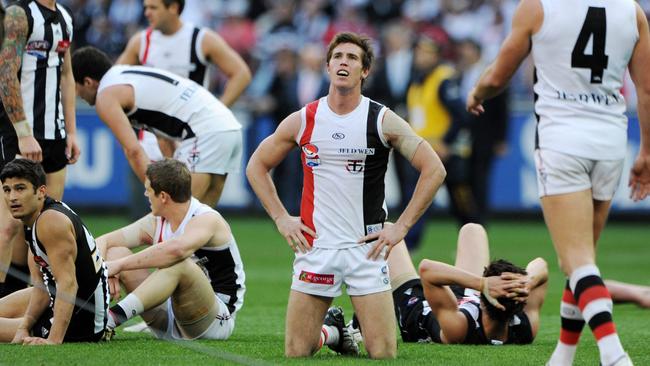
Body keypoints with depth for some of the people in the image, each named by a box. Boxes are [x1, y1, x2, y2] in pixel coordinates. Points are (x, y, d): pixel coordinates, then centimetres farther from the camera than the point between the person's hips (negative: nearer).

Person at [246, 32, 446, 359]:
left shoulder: (382, 120, -4)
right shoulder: (302, 121, 1)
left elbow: (434, 170, -2)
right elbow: (257, 166, 14)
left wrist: (401, 227, -7)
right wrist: (280, 219, 4)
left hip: (367, 247, -1)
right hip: (314, 246, 1)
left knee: (383, 354, -7)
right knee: (296, 353, -2)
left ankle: (354, 333, 27)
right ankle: (328, 334, 31)